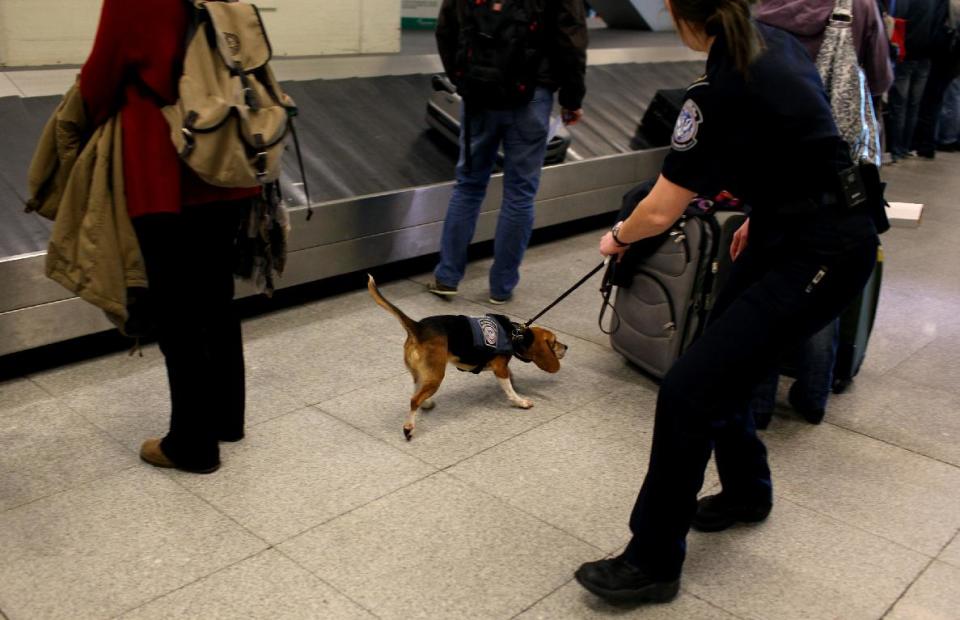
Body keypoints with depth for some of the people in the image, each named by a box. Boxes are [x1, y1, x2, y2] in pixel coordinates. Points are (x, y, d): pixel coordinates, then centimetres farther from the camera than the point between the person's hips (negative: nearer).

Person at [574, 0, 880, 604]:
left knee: (689, 390, -10)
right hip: (789, 228, 10)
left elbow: (660, 211, -15)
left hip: (821, 255, -9)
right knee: (720, 363, 17)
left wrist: (618, 236, 6)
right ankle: (748, 490, 41)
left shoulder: (721, 90, -21)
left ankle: (654, 563, 3)